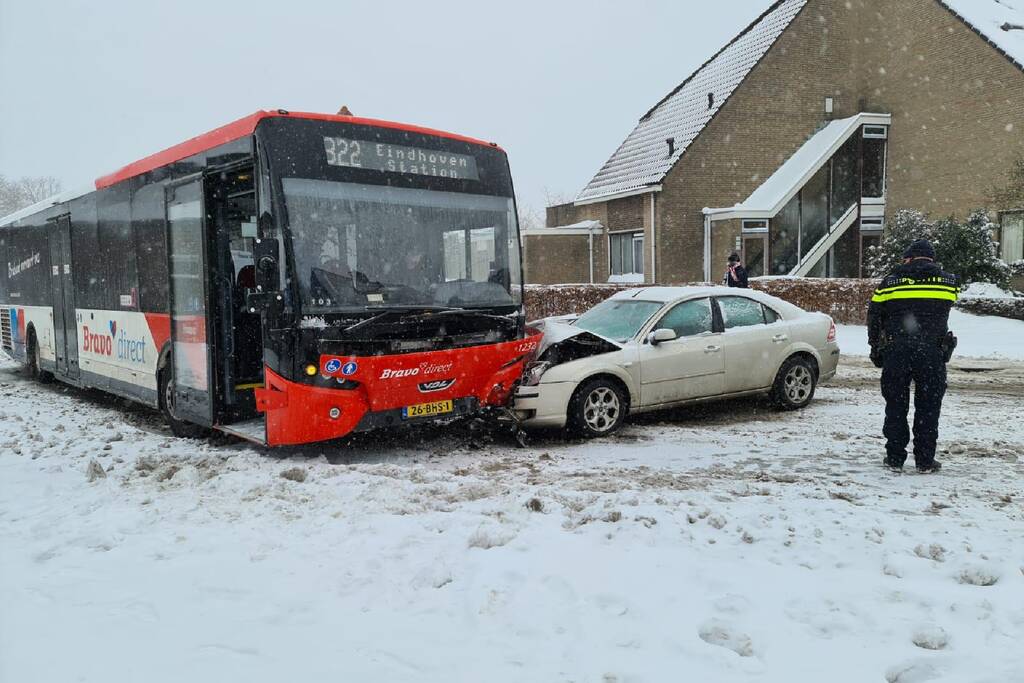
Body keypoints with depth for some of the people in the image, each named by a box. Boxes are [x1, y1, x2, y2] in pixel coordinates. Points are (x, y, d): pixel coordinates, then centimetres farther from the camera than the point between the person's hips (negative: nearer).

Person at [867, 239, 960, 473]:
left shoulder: (889, 282, 4)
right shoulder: (948, 282, 6)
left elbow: (874, 319, 8)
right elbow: (944, 318, 11)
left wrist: (877, 349, 17)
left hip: (895, 352, 0)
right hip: (932, 352, 0)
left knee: (896, 405, 9)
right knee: (928, 407, 7)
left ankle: (894, 457, 12)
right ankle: (925, 460, 9)